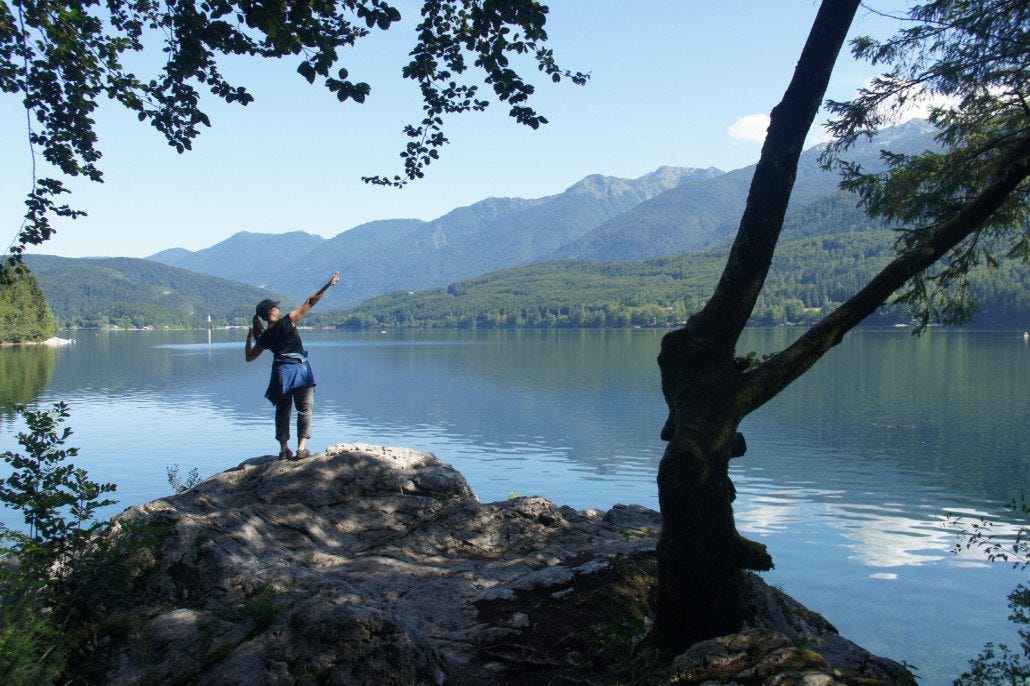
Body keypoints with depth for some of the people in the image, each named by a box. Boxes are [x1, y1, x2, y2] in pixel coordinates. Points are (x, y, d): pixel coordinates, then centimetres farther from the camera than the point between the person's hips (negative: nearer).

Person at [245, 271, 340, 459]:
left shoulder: (263, 337, 6)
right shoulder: (288, 321, -5)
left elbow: (249, 357, 17)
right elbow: (310, 302, -6)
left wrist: (249, 338, 29)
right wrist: (328, 285, -5)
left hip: (280, 373, 3)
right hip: (299, 370, -3)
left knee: (282, 411, 14)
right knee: (304, 409, 4)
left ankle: (284, 450, 13)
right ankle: (302, 448, -4)